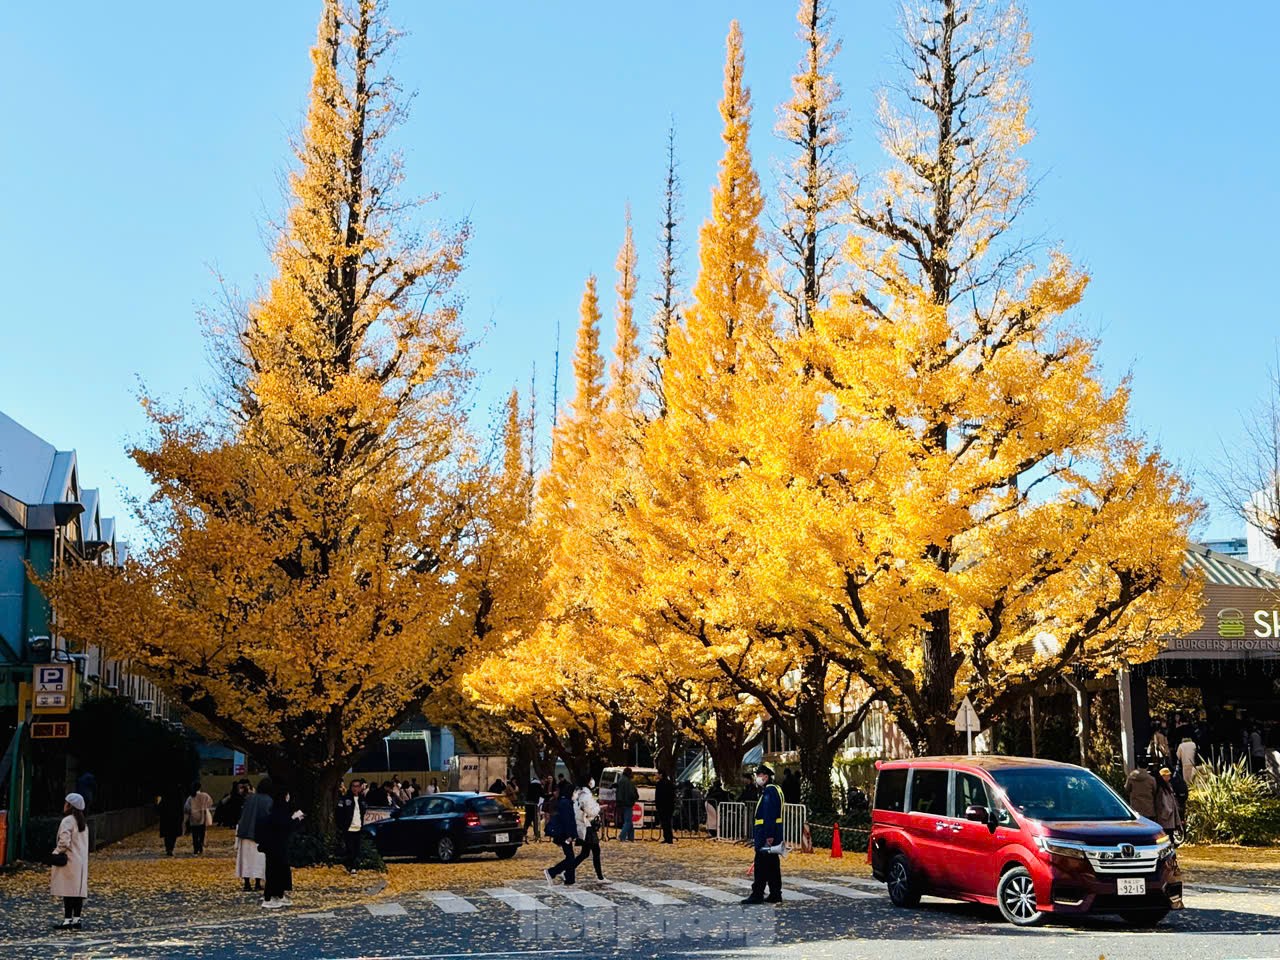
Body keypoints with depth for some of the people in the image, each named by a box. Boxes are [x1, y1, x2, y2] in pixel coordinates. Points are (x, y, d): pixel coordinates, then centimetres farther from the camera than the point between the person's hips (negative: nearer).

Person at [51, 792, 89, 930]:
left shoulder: (68, 821, -12)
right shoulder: (83, 822, 14)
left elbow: (64, 841, -21)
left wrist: (57, 852, -6)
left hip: (69, 861, -8)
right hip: (81, 861, 8)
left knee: (68, 892, -7)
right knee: (78, 891, 7)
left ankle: (67, 920, -9)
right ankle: (76, 920, 8)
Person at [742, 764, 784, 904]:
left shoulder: (769, 791, -16)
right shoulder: (775, 789, 16)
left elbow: (769, 816, -22)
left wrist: (769, 836, -25)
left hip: (766, 835, -10)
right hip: (773, 834, 10)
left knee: (761, 865, -5)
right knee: (772, 865, 11)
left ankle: (757, 895, -3)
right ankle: (775, 894, 14)